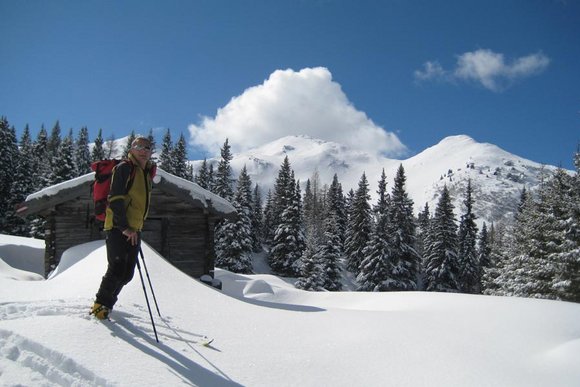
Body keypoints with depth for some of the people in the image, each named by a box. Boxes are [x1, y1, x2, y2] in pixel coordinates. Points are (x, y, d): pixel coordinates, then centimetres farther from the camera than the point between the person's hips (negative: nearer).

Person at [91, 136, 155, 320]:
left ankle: (107, 302, 23)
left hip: (133, 230, 8)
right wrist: (124, 227, -19)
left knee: (127, 273, 8)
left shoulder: (146, 173, 19)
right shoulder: (124, 168, -7)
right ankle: (100, 304, 5)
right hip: (118, 228, -8)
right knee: (117, 269, -11)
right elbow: (116, 199, -15)